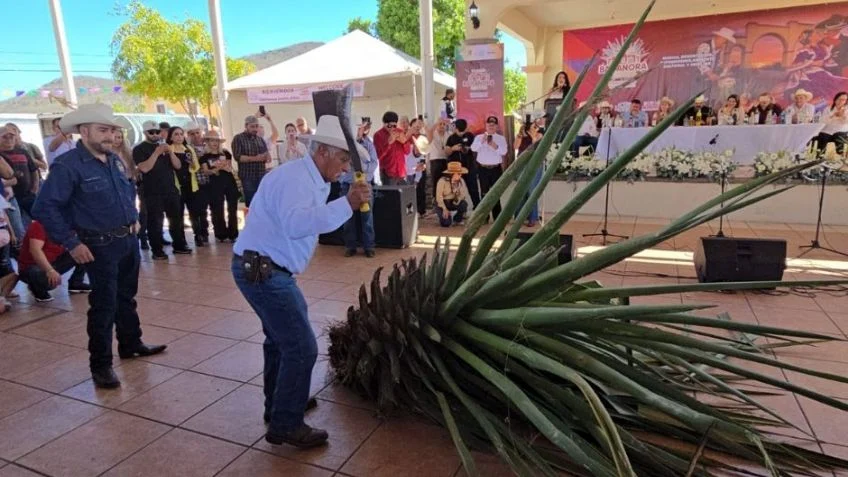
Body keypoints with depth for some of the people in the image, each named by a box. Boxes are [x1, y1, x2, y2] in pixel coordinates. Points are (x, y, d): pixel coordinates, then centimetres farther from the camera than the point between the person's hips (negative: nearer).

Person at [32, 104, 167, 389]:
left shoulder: (113, 160, 8)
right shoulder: (67, 165, -16)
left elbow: (129, 191, 26)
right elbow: (44, 208, -18)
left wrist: (134, 218, 15)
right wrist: (71, 243, -19)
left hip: (129, 240, 7)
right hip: (101, 246, -7)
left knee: (126, 297, 20)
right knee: (104, 304, -1)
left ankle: (131, 344, 36)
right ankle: (100, 364, 12)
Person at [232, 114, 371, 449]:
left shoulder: (309, 179, 11)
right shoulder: (295, 177, -20)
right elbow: (296, 224, -39)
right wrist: (346, 204, -40)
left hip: (264, 269, 11)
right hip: (262, 270, -11)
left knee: (281, 338, 24)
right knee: (301, 347, -7)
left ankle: (279, 404, 42)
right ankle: (286, 425, 8)